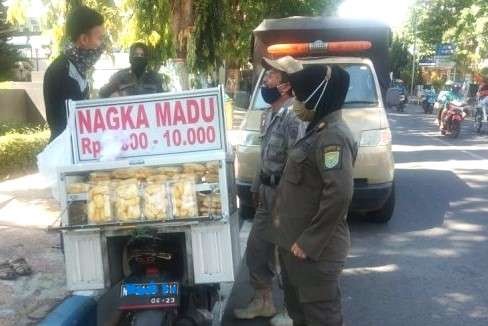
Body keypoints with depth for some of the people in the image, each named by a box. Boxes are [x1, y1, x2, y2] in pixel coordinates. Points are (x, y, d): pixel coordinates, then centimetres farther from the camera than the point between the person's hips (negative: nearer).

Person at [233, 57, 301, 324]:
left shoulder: (293, 116, -21)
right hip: (267, 193, 9)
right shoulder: (270, 115, 11)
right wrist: (257, 186, 21)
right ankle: (263, 301, 34)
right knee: (256, 249, 17)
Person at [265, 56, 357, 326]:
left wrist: (310, 242, -25)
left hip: (314, 249, -10)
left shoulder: (333, 136, -20)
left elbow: (340, 193, -30)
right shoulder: (318, 129, 11)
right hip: (294, 241, 10)